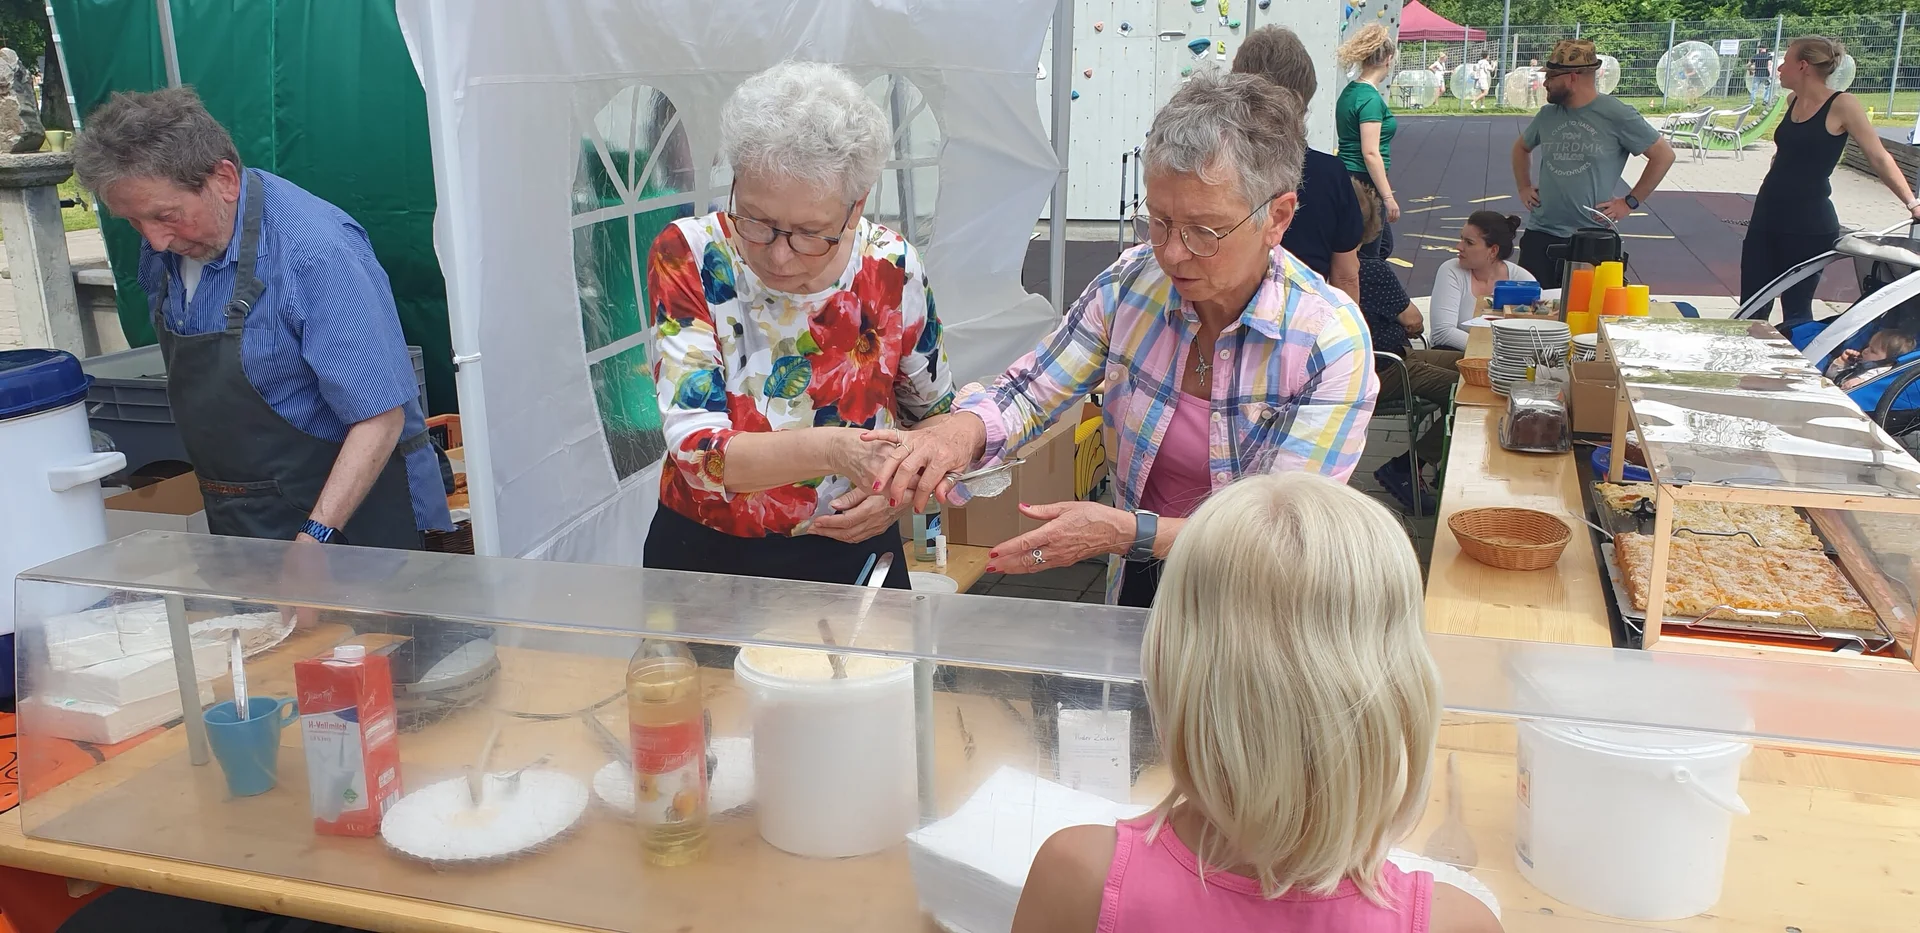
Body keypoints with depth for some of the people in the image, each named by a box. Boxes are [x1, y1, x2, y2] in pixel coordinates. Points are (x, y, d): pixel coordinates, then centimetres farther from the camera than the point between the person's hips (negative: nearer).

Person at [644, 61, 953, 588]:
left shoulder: (890, 268, -7)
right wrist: (833, 450, -32)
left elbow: (934, 415, 8)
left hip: (852, 550, 1)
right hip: (703, 551, 0)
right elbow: (694, 445, -18)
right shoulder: (688, 256, -11)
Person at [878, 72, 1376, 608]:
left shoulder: (1332, 340, -17)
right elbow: (1029, 392, 2)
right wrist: (963, 430, -22)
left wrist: (1127, 532, -30)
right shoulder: (1131, 284, -6)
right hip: (1140, 591, 4)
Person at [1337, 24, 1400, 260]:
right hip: (1364, 185, -9)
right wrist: (1388, 197, -18)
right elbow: (1371, 153, -22)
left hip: (1346, 180, 9)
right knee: (1366, 256, 2)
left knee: (1384, 245, 21)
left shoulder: (1349, 91, 10)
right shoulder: (1371, 99, -18)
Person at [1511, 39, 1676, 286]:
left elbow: (1663, 155, -4)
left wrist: (1630, 202, -5)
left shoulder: (1616, 116, -8)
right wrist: (1524, 188, 16)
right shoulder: (1547, 115, 8)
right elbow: (1521, 147, 28)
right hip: (1539, 233, 4)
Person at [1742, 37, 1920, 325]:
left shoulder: (1842, 105, -12)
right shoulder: (1793, 101, 7)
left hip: (1809, 225, -6)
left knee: (1796, 312, 0)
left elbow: (1879, 158, -10)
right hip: (1768, 215, 6)